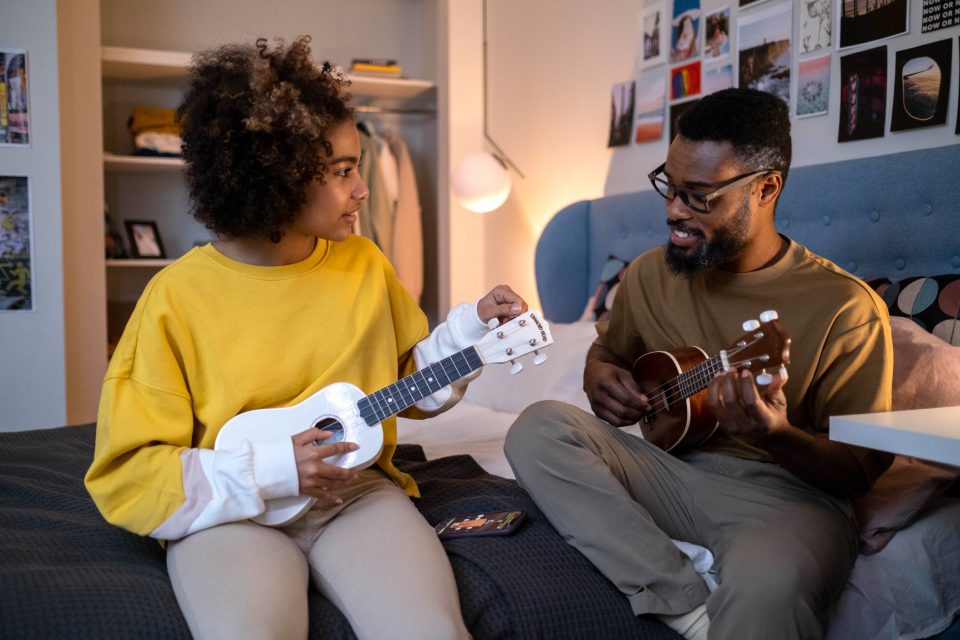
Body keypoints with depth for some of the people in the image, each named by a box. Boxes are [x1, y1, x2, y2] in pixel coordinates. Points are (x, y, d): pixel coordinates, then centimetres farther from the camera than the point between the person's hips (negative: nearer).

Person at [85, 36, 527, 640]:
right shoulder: (179, 295, -7)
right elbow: (127, 475, -6)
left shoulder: (366, 264, 5)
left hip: (357, 493, 3)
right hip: (231, 513, -2)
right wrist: (268, 473, -17)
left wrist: (473, 325, 2)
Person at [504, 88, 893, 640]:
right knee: (538, 429, -21)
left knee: (766, 579, -42)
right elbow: (607, 348, 24)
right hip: (670, 469, 7)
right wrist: (600, 376, -2)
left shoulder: (845, 309, -10)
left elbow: (863, 471, -7)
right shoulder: (650, 274, 4)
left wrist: (777, 435, -28)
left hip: (788, 490, -6)